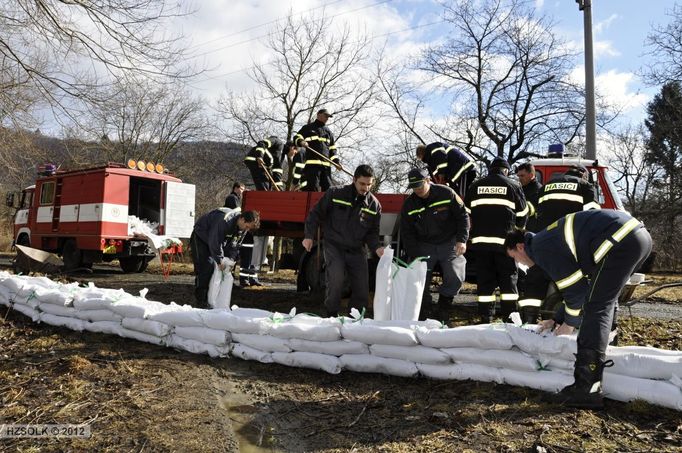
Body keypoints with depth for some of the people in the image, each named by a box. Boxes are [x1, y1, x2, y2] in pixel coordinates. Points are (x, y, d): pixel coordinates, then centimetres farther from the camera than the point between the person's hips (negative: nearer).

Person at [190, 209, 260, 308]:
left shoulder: (243, 228, -12)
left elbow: (235, 245, -2)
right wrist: (220, 261, -28)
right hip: (201, 237, -7)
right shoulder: (224, 221, -38)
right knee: (205, 267, -15)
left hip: (217, 241, 7)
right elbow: (214, 243, -34)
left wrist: (231, 259, -14)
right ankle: (201, 301, -9)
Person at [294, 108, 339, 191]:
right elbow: (297, 138, 6)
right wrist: (301, 141, -18)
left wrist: (336, 161, 8)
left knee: (328, 187, 2)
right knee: (312, 187, -13)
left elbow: (332, 149, 22)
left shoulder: (328, 132, 25)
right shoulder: (308, 128, 12)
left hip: (326, 164, 5)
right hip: (312, 163, -5)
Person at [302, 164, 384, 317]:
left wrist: (376, 247, -8)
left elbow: (372, 232, 10)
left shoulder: (374, 205, 2)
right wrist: (309, 236, -4)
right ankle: (332, 315, 1)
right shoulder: (335, 194, -7)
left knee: (362, 288, 3)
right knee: (336, 279, -21)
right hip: (334, 246, -3)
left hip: (356, 250, 4)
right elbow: (316, 214, 1)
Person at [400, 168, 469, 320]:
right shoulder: (409, 204, -4)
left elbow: (462, 216, -4)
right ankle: (423, 311, 11)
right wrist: (415, 257, -7)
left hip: (449, 244, -1)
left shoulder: (446, 193, -11)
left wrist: (462, 240, -14)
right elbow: (407, 233, 0)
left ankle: (444, 306, 16)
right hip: (424, 246, 1)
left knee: (456, 279, -7)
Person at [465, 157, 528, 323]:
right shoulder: (513, 185, 4)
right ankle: (510, 317, 4)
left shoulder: (475, 186, 10)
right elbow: (522, 214, 10)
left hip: (480, 240, 2)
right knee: (508, 278, 6)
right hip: (504, 240, -2)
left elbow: (467, 212, 13)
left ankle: (485, 317, 8)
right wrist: (517, 229, 28)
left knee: (484, 279, 7)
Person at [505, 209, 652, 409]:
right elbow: (575, 284, 31)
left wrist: (570, 322, 8)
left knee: (594, 308, -11)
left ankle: (588, 388, -14)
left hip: (621, 241, -11)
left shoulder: (541, 248, -4)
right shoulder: (550, 240, 25)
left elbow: (575, 287, -7)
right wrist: (556, 320, 35)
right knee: (603, 302, 24)